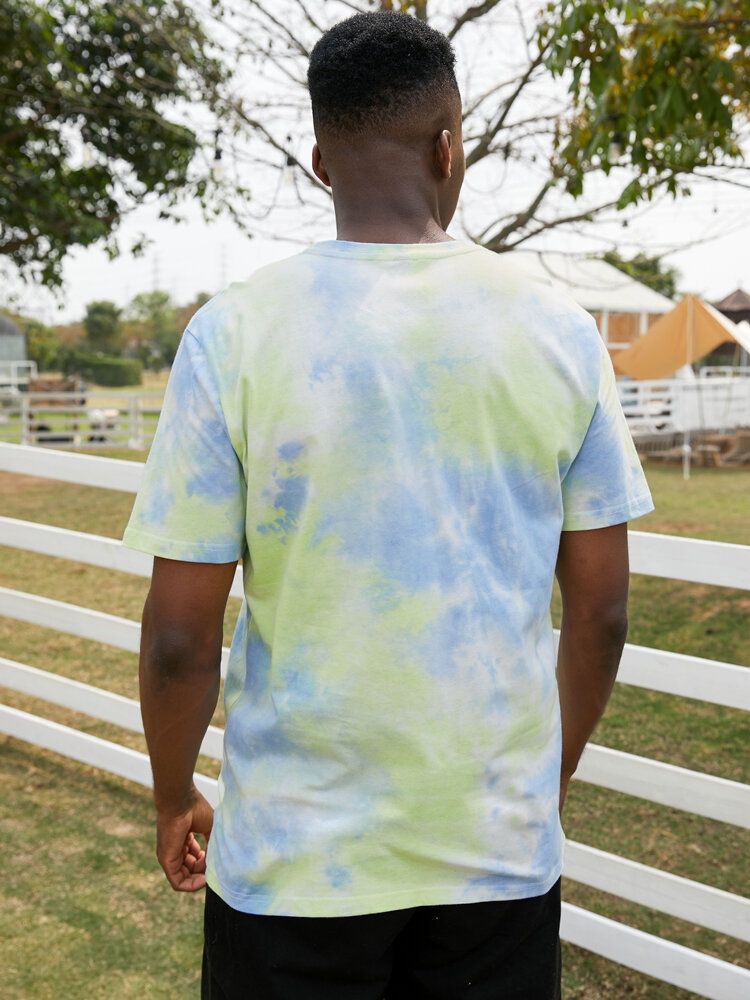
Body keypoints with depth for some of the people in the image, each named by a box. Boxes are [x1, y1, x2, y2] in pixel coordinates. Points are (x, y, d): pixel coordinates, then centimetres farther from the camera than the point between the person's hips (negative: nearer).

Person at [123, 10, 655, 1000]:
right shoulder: (559, 329, -4)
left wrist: (174, 799, 9)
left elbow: (181, 635, -9)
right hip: (504, 848, 2)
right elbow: (601, 613, 1)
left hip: (297, 860, -1)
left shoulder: (235, 332, -10)